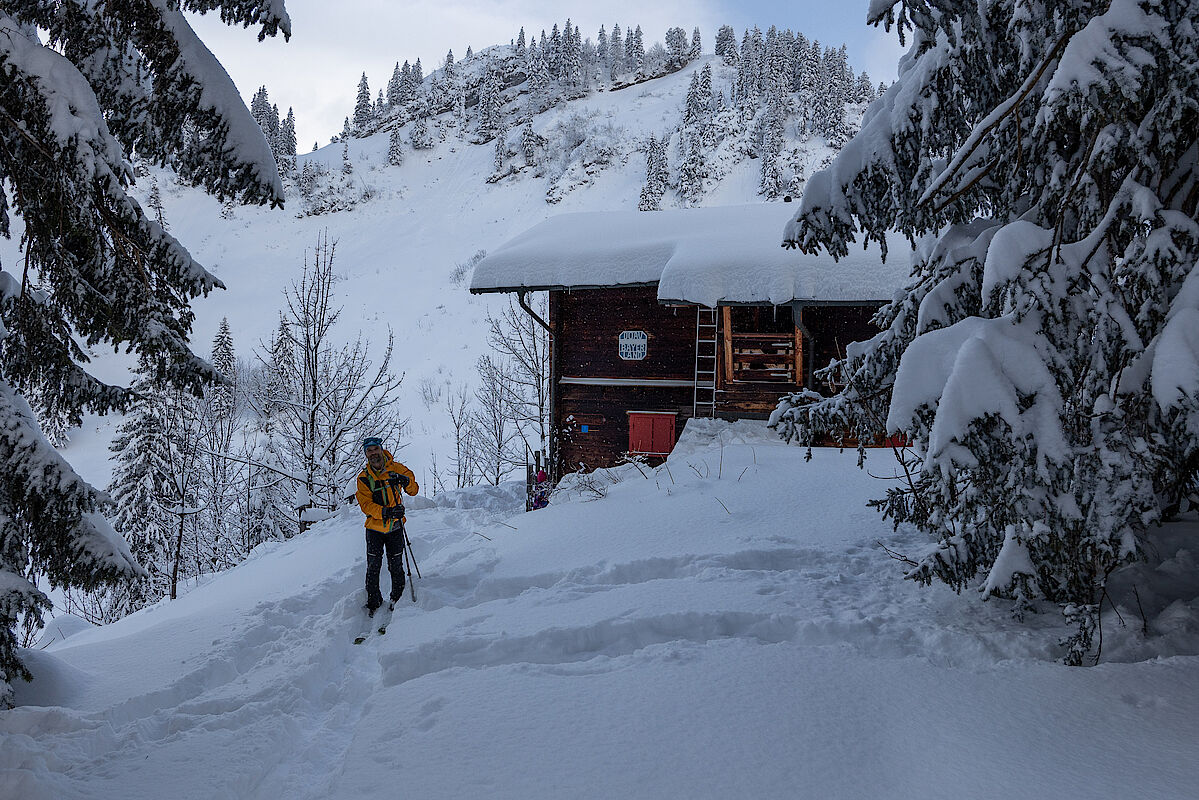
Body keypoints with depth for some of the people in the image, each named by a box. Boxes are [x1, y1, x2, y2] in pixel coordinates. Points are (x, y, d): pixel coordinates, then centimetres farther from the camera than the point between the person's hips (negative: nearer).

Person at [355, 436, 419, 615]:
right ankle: (373, 602, 14)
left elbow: (414, 490, 0)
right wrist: (385, 512, -28)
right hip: (374, 528, 0)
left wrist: (406, 481, -23)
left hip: (395, 527, 0)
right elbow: (366, 504, -11)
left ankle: (398, 597, 22)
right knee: (373, 567, -2)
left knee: (396, 567, 3)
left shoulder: (396, 468, -1)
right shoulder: (364, 478, -3)